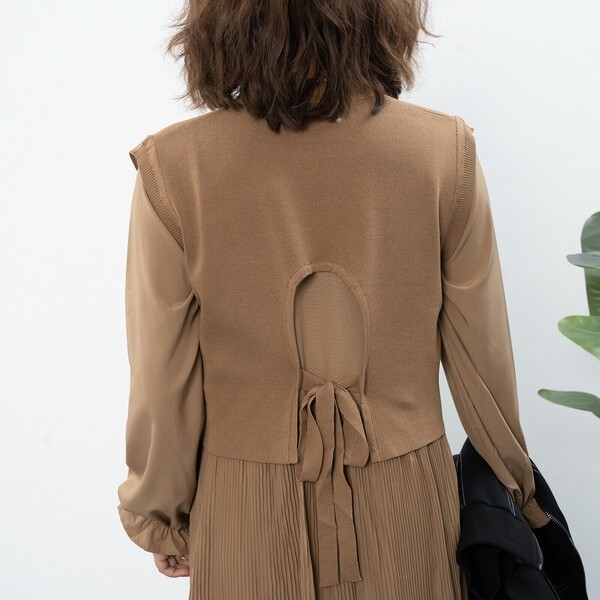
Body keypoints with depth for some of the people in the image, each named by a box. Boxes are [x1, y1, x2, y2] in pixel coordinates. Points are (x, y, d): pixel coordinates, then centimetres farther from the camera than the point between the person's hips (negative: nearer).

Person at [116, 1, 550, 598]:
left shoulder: (172, 168, -20)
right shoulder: (446, 151, -16)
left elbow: (164, 386, -10)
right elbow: (481, 359, -6)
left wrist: (159, 516, 8)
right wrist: (514, 482, 14)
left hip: (249, 515, 0)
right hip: (404, 502, 1)